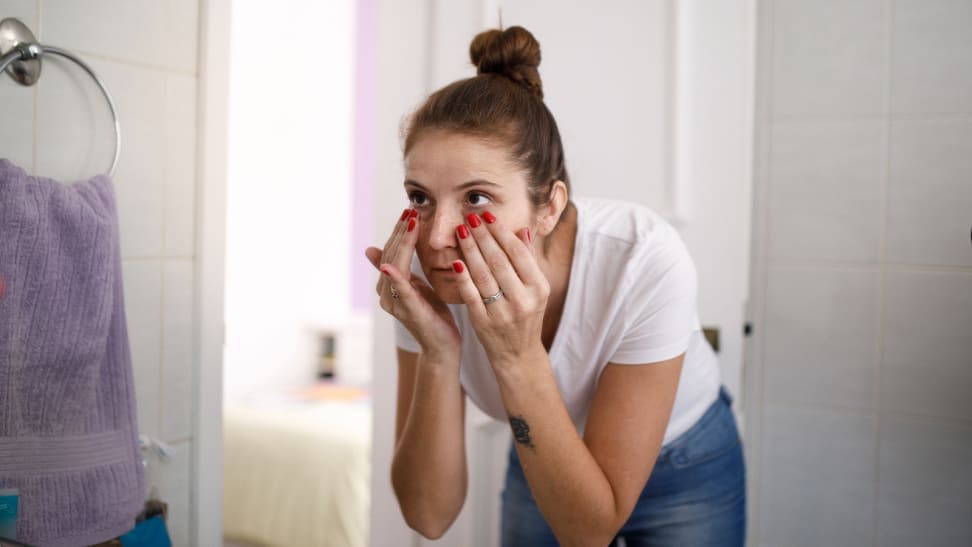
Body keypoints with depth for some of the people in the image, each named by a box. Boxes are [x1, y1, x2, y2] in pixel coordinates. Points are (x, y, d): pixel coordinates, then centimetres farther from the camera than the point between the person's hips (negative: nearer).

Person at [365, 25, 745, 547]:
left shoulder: (645, 262, -34)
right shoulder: (425, 274, -24)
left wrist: (517, 358, -41)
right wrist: (438, 355, -37)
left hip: (684, 470, -2)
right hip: (539, 469, 2)